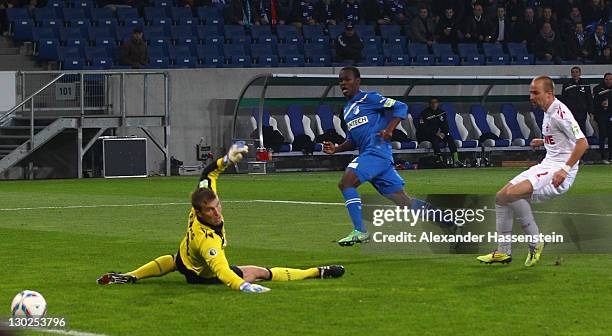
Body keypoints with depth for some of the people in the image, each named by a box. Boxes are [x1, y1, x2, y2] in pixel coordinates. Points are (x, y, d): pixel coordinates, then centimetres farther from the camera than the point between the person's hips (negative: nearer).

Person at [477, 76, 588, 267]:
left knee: (513, 193, -28)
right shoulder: (548, 112, 14)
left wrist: (565, 169, -28)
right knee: (501, 197, 5)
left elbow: (582, 143, -23)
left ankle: (535, 242, -14)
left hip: (559, 173, -10)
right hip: (546, 165, 10)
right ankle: (503, 252, 10)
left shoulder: (559, 113, -16)